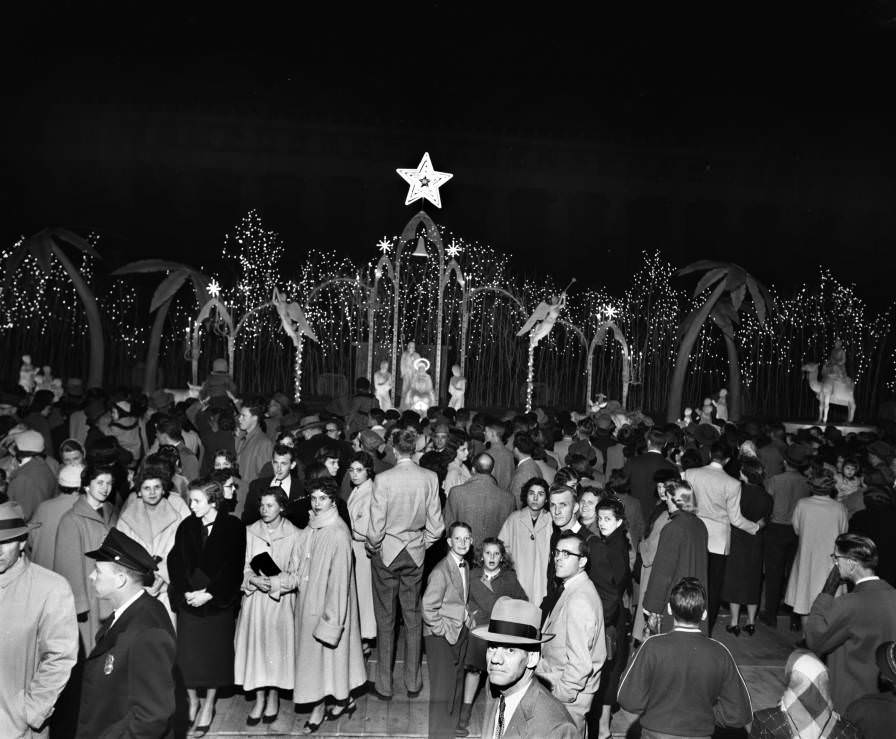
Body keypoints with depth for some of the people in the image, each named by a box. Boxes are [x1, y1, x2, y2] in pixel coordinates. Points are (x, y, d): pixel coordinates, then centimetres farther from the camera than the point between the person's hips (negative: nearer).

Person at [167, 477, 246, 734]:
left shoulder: (233, 527, -8)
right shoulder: (186, 527, 1)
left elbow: (233, 567, -10)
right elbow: (175, 564, 0)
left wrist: (210, 594, -16)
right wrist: (185, 592, -13)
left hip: (219, 603, -2)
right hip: (188, 601, 2)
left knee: (215, 654, 7)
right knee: (187, 654, 5)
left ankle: (208, 706, 25)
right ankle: (192, 701, 27)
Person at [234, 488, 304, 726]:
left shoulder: (295, 535, -5)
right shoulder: (249, 532, 2)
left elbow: (296, 574, -4)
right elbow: (243, 567, 3)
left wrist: (275, 582, -18)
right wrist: (255, 580, -16)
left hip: (281, 601, -2)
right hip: (254, 599, 2)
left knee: (276, 645, 1)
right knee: (255, 646, 2)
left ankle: (273, 697, 20)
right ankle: (259, 699, 15)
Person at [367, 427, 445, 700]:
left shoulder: (383, 479, -18)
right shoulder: (430, 478, -10)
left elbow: (376, 526, -15)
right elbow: (436, 524, -5)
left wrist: (373, 546, 4)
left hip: (386, 553, -2)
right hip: (415, 554, 3)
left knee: (385, 619, 9)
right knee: (413, 618, 14)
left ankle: (384, 685, 18)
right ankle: (413, 681, 24)